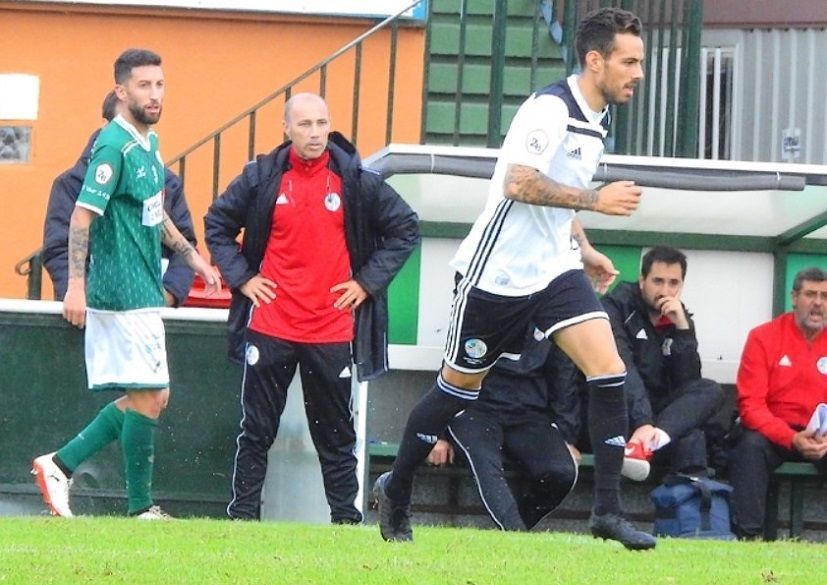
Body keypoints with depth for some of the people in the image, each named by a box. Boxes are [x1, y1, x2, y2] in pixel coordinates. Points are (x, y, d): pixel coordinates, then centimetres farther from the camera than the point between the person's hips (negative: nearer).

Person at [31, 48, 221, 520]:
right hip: (124, 294, -10)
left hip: (143, 293, 10)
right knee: (148, 397, -5)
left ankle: (60, 465, 12)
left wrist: (191, 254, 27)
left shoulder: (149, 143, 14)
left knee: (151, 397, 11)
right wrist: (76, 284, -27)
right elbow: (83, 214, -21)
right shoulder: (115, 146, -15)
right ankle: (142, 508, 4)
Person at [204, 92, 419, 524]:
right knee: (256, 430, 5)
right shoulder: (262, 177, 0)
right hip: (269, 326, 0)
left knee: (336, 433, 7)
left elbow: (405, 229, 7)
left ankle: (346, 519, 13)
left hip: (333, 331, 0)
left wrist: (369, 281, 1)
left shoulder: (355, 181, -1)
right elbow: (217, 223, 12)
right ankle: (242, 516, 12)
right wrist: (240, 276, 3)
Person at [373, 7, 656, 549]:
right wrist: (595, 198, -28)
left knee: (609, 370, -12)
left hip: (554, 268, 7)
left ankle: (608, 510, -11)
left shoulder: (595, 120, 10)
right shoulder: (550, 108, -18)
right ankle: (395, 492, 28)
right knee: (459, 385, 7)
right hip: (498, 273, -7)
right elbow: (518, 184, -29)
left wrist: (583, 248, 14)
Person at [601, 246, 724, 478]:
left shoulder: (681, 318, 7)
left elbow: (688, 382, -5)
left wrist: (682, 327, -16)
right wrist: (642, 423, -39)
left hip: (657, 410, 5)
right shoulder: (617, 306, -9)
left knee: (710, 391, -20)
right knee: (624, 375, -33)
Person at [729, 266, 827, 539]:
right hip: (771, 431, -2)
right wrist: (791, 438, -26)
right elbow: (751, 403, -10)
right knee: (750, 445, -33)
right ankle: (748, 535, -36)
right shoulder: (764, 337, -4)